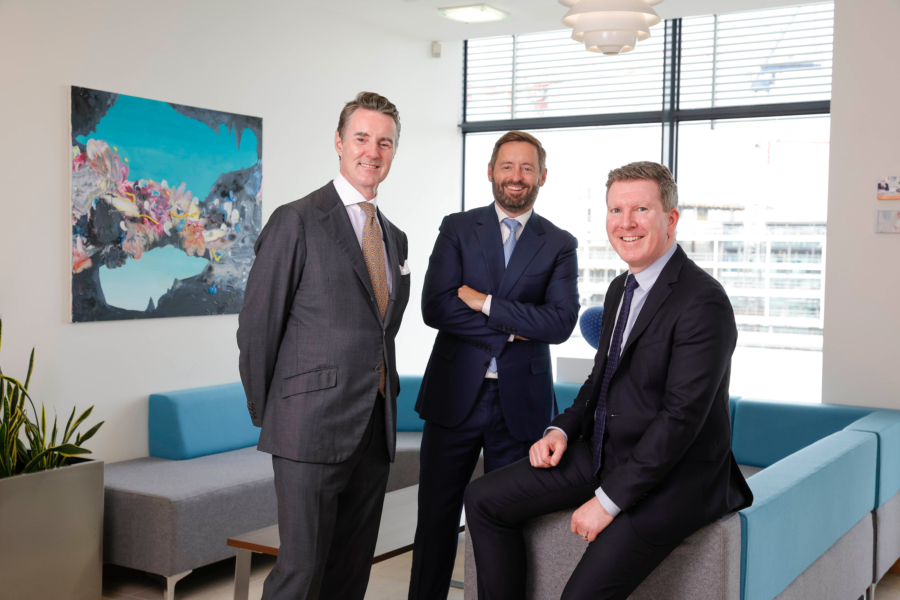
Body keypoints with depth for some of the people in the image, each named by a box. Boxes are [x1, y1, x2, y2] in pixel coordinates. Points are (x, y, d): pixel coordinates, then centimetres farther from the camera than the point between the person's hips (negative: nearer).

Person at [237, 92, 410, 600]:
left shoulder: (396, 237, 16)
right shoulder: (297, 221, -6)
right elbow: (257, 328, -5)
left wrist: (385, 398, 14)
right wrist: (266, 415, -1)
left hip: (376, 429, 6)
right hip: (313, 428, -6)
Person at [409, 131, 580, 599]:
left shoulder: (559, 245, 5)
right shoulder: (457, 229, 5)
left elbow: (560, 322, -10)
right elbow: (435, 307, -9)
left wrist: (485, 302, -13)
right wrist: (510, 329, -12)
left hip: (520, 402, 0)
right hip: (454, 396, 0)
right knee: (436, 516, 6)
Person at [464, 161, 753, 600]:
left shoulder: (704, 301, -19)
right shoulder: (620, 289, 10)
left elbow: (681, 418, -23)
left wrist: (609, 499, -21)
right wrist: (562, 430, 1)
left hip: (672, 479, -9)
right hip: (604, 455, 9)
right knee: (484, 499, 3)